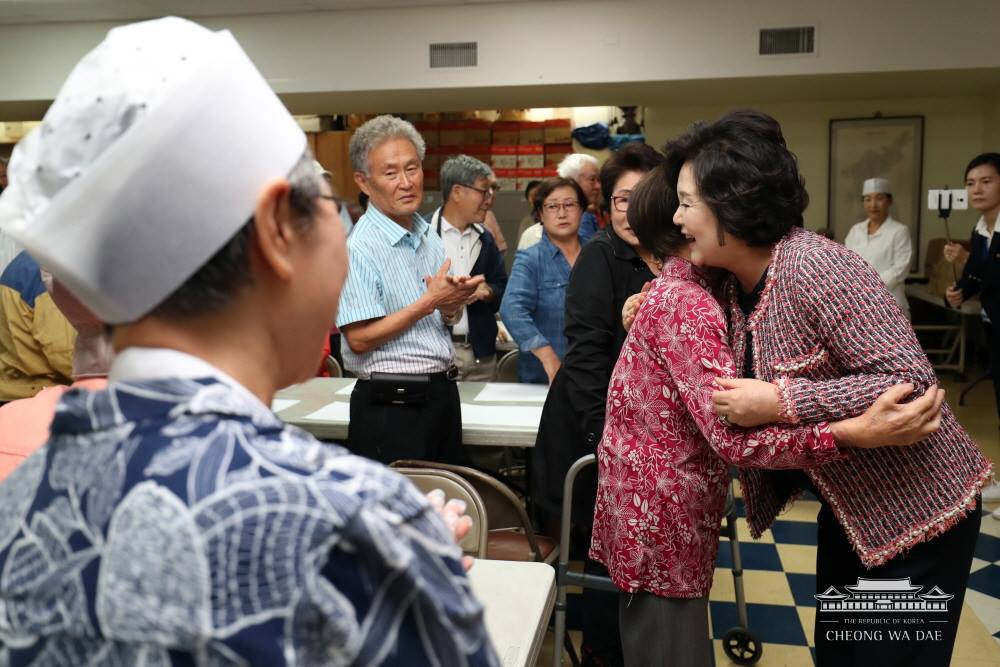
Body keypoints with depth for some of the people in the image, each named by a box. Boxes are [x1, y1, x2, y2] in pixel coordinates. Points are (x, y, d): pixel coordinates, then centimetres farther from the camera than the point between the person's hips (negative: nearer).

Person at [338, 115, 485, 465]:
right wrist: (430, 302, -18)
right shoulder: (359, 248, -15)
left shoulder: (428, 235, 10)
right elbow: (359, 338, -20)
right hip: (390, 406, -8)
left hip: (442, 394, 8)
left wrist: (451, 307, -4)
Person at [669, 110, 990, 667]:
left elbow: (910, 384, -29)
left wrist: (780, 402, -33)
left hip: (917, 509, -8)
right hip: (852, 504, 8)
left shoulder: (815, 267, -28)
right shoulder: (735, 279, -2)